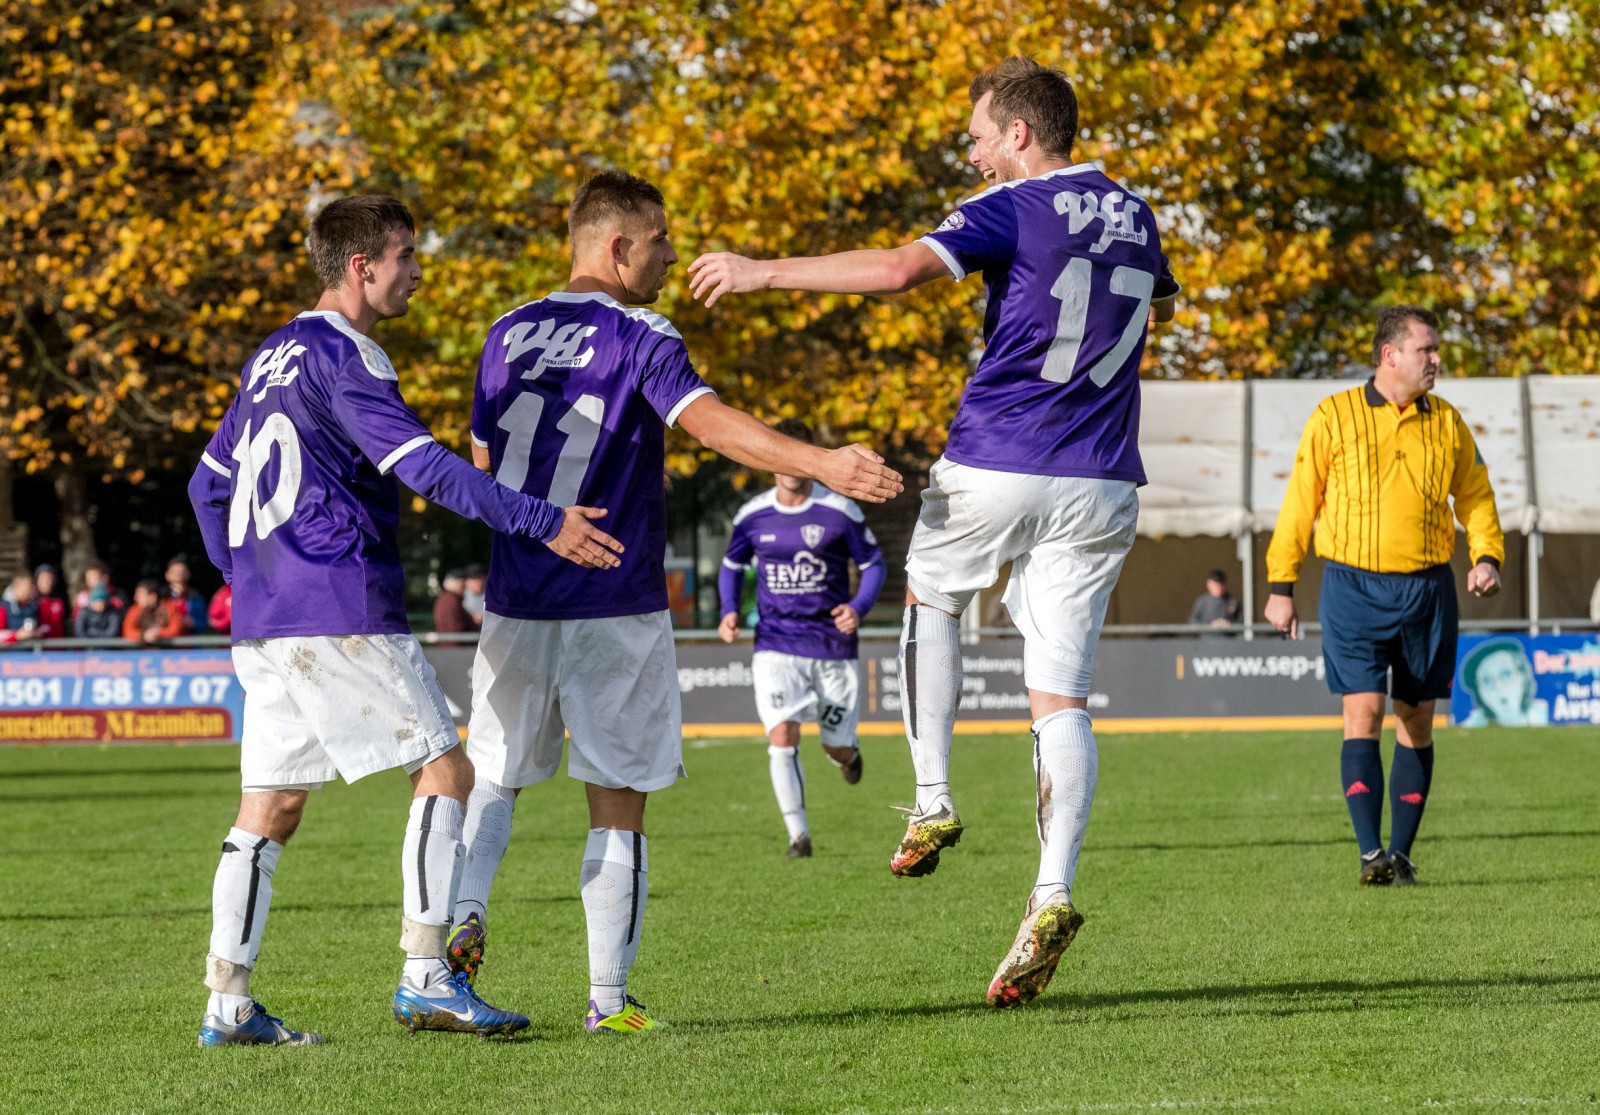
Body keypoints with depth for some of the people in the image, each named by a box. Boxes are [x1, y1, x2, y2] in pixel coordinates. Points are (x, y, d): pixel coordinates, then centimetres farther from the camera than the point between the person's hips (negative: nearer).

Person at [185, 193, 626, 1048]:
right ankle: (424, 976, -9)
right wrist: (543, 523, -22)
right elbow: (422, 466, -20)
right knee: (444, 768, -3)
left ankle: (227, 1005, 5)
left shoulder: (272, 358, 19)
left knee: (270, 808, 9)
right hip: (343, 614, -9)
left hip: (262, 622, 9)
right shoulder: (344, 356, -9)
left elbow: (209, 483, 24)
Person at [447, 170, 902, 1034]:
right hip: (615, 613, -4)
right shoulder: (639, 340, -9)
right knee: (618, 803, 2)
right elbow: (709, 422, -26)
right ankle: (608, 1000, 2)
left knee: (493, 774, 20)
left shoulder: (508, 336, 8)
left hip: (516, 606, 4)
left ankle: (464, 915, -3)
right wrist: (823, 466, -36)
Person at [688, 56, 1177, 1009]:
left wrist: (766, 272, -19)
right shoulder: (1132, 215, 13)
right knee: (1061, 699, 2)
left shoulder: (1014, 210, -9)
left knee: (931, 598, 25)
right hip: (1100, 486, 5)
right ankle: (1052, 896, -13)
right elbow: (1161, 301, 35)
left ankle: (934, 803, 13)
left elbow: (901, 268, -24)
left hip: (995, 470, -5)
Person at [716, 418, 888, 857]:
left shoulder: (840, 511, -5)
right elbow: (732, 565, 18)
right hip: (776, 647, 1)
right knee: (782, 738, -17)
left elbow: (873, 563, 4)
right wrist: (729, 611, 0)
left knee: (838, 748, 7)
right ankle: (798, 834, -11)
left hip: (833, 646, -1)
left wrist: (858, 607, -14)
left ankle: (849, 752, 46)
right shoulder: (753, 516, 1)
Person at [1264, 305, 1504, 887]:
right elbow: (1299, 502, 4)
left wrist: (1487, 556, -2)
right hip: (1354, 587, -3)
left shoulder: (1448, 424, 8)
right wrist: (1280, 586, 2)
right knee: (1363, 714, -12)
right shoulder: (1334, 417, 0)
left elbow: (1475, 496, 16)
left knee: (1416, 720, 6)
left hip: (1427, 590, 3)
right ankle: (1370, 854, -14)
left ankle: (1401, 853, 14)